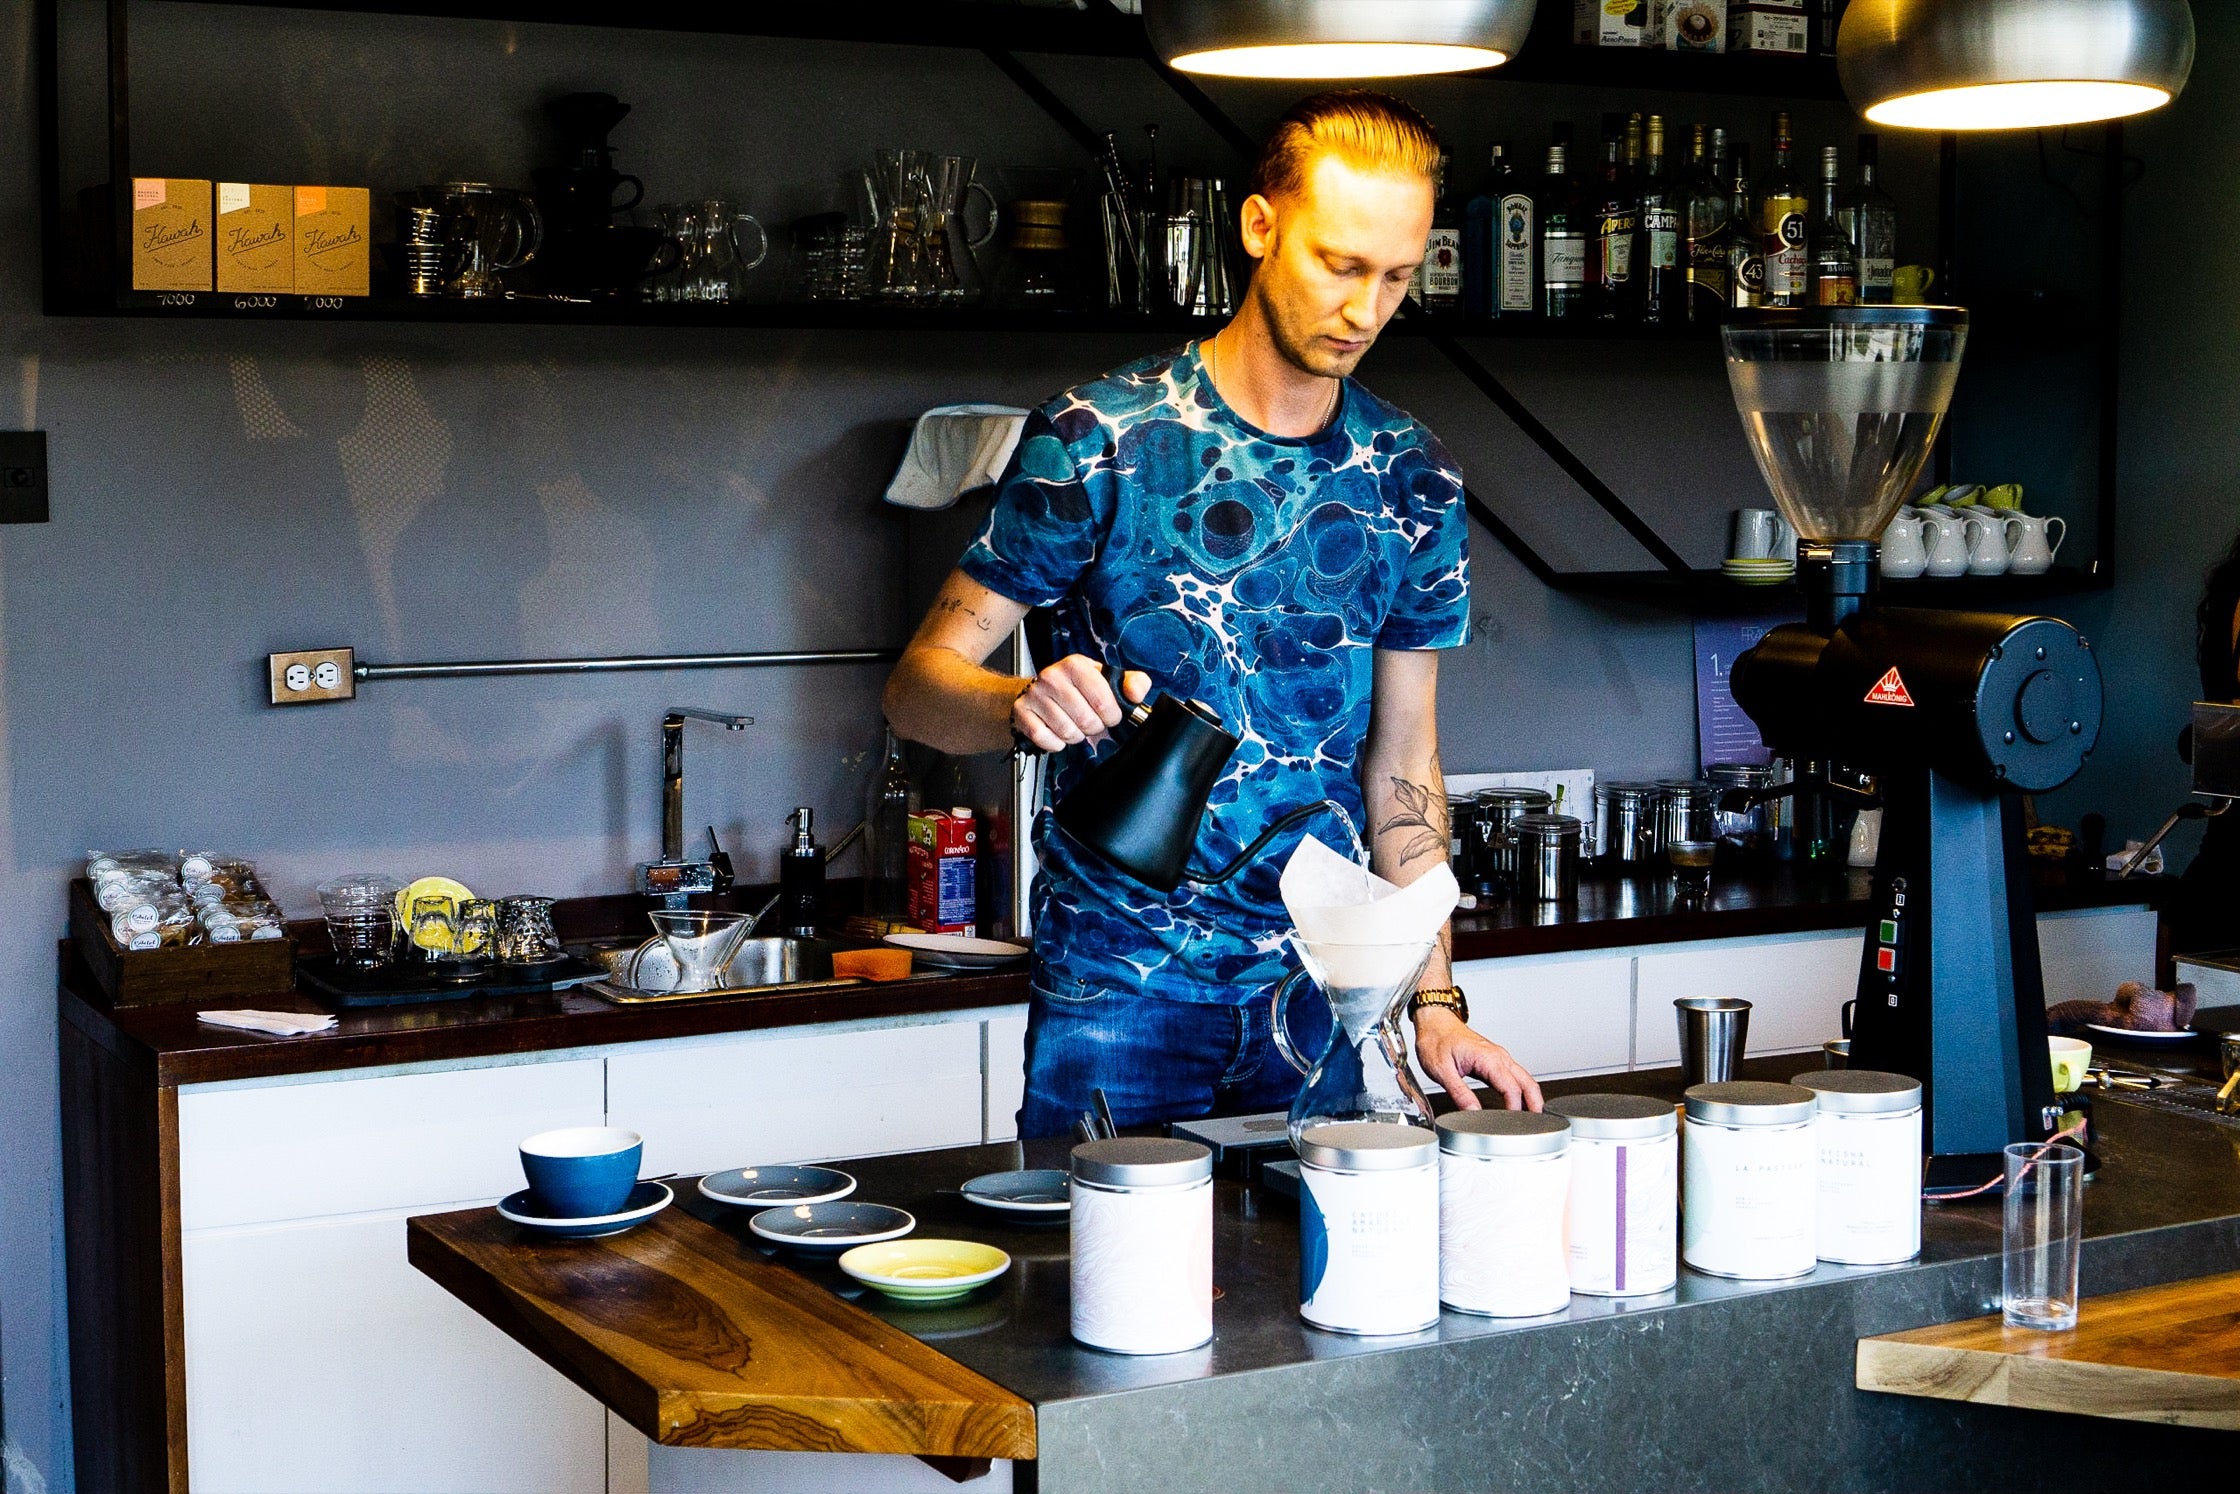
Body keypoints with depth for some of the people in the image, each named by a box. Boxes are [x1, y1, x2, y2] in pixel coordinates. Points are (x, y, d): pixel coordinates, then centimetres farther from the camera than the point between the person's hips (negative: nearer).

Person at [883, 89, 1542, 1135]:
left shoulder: (1414, 484, 6)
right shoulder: (1097, 440, -7)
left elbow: (1402, 764, 10)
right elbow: (918, 684, -7)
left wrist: (1433, 999, 3)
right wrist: (1023, 704, -30)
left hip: (1324, 992, 4)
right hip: (1115, 997, -3)